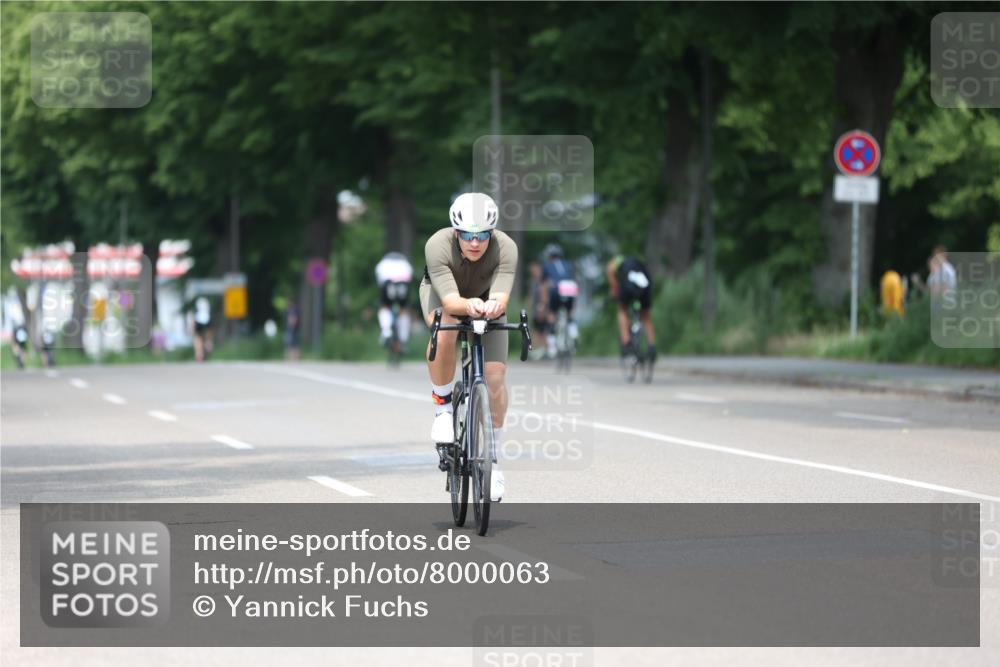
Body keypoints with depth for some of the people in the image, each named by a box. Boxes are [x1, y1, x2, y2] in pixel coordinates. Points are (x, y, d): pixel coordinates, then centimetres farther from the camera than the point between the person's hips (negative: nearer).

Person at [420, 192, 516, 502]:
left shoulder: (505, 248, -34)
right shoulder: (438, 245, -37)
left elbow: (501, 298, -45)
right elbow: (450, 301, -44)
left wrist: (494, 306, -68)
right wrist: (468, 306, -66)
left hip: (487, 302, 2)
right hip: (442, 294, -2)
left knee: (495, 376, -12)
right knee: (446, 328, -38)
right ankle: (443, 407, -17)